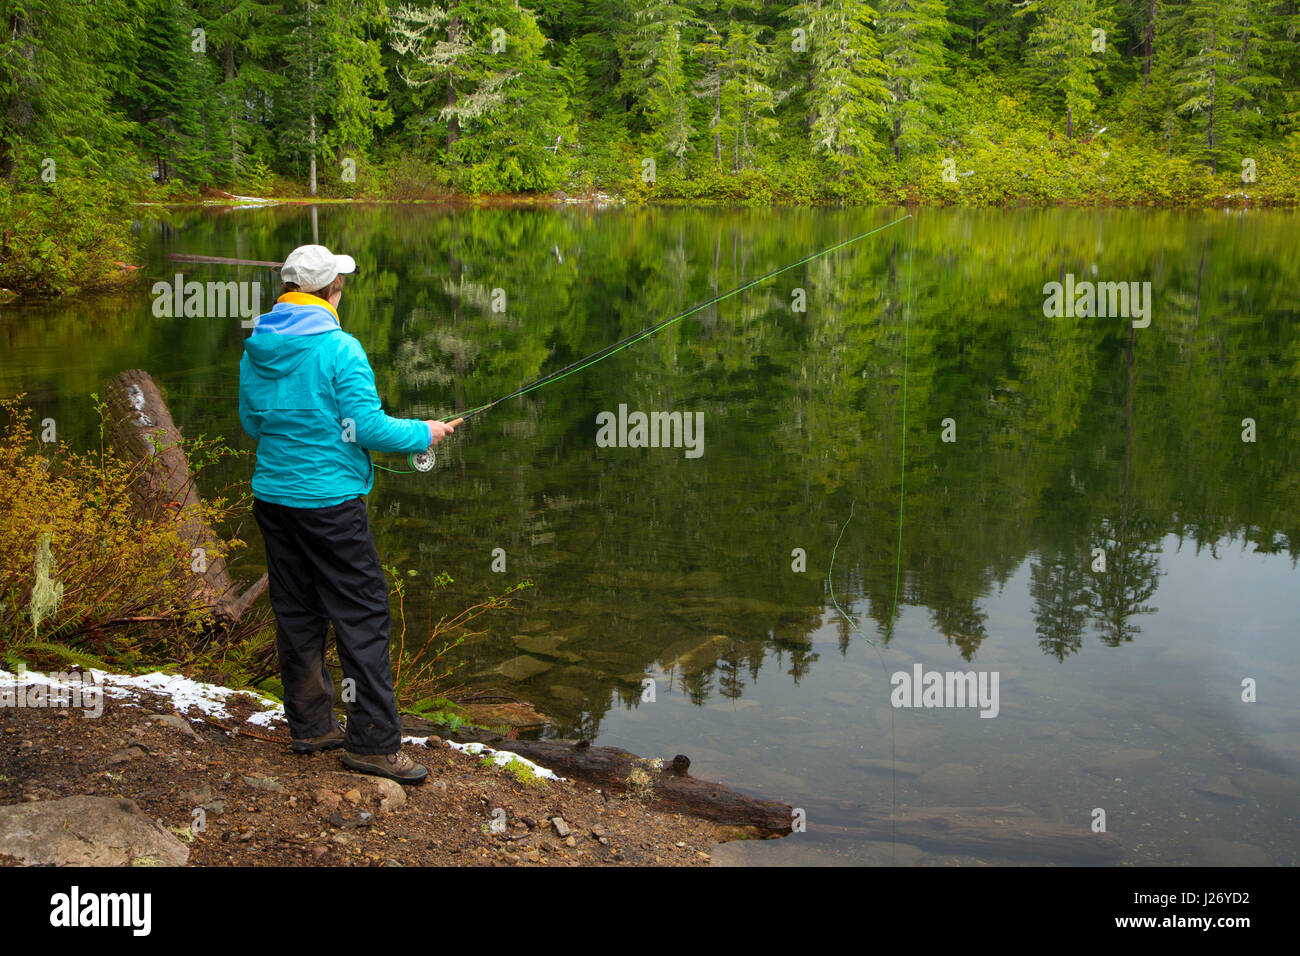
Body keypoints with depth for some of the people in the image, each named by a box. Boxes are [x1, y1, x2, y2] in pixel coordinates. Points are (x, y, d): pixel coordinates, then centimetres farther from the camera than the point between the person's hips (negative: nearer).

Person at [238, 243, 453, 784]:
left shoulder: (255, 351, 6)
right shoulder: (339, 349, -15)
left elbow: (252, 424, 15)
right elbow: (368, 428, -17)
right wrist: (424, 434, -2)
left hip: (272, 495, 7)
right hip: (329, 500, -7)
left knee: (297, 612, 14)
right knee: (362, 616, -2)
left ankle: (310, 725, 24)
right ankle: (372, 743, -1)